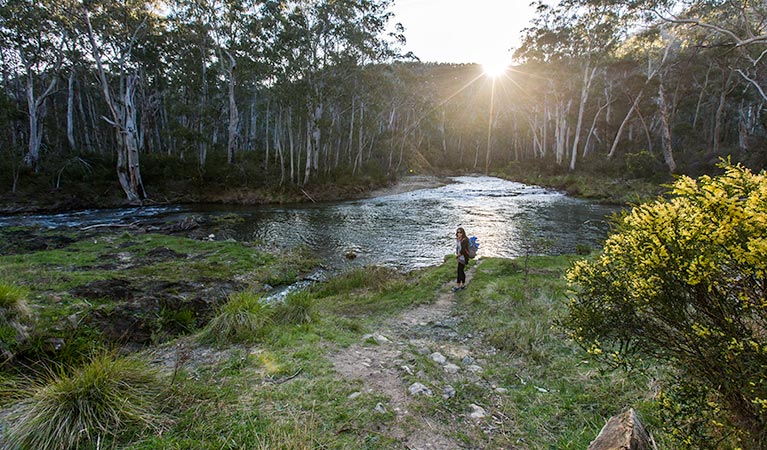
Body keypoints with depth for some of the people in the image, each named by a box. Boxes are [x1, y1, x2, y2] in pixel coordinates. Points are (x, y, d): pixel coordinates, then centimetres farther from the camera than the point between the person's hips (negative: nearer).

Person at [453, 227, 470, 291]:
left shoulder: (465, 240, -20)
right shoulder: (458, 239, 6)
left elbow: (463, 250, -22)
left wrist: (457, 255, -9)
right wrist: (457, 255, 3)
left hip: (463, 258, -8)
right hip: (460, 258, 8)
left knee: (460, 271, -4)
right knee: (461, 271, 14)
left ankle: (457, 285, 5)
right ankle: (463, 284, 24)